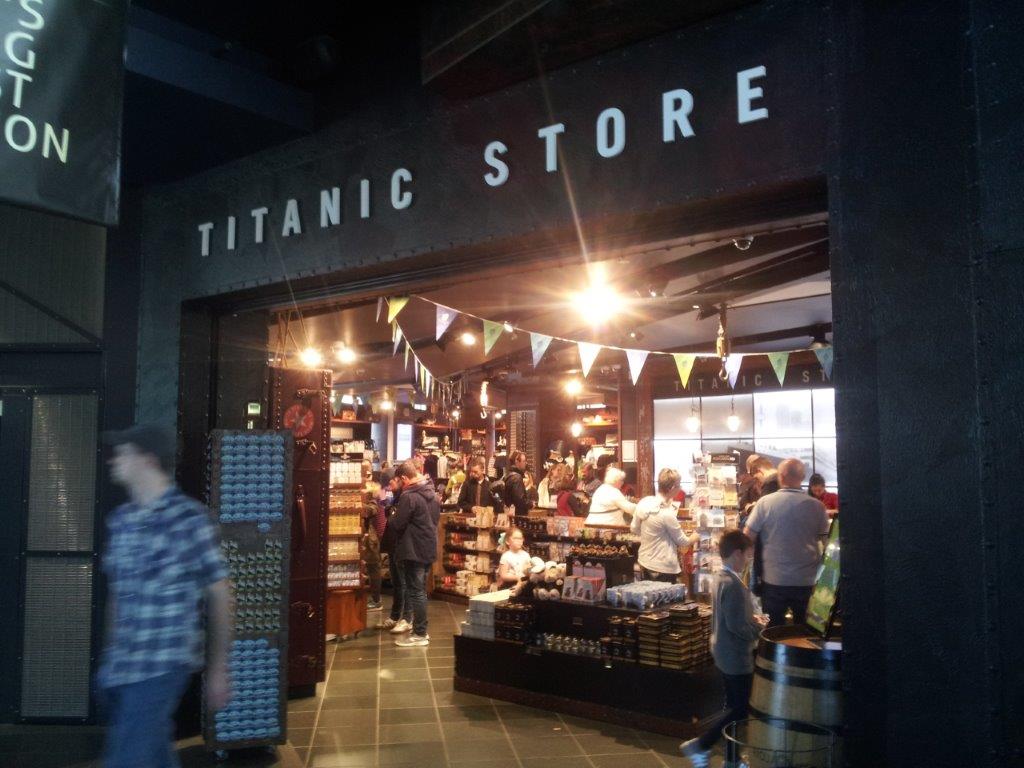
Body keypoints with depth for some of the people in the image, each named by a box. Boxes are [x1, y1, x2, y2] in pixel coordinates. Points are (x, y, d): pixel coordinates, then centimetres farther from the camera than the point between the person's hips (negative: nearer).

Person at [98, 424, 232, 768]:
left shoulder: (189, 519, -11)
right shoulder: (120, 520, 8)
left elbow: (219, 596, -6)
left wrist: (218, 670, -4)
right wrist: (109, 658, 20)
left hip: (163, 665, -6)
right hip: (119, 668, 6)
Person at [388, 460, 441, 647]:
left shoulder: (409, 496, -19)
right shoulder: (432, 494, 9)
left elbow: (397, 524, -18)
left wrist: (391, 519, 2)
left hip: (413, 551, -9)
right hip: (429, 548, 9)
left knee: (415, 592, -2)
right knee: (421, 591, 16)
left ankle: (420, 635, 3)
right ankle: (422, 630, 23)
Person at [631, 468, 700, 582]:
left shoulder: (643, 503, -5)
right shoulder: (667, 514, -25)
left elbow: (634, 529, 9)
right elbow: (683, 541, -9)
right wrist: (695, 538, 11)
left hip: (644, 562, 7)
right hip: (663, 568, -7)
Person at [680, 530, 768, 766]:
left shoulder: (721, 577, 6)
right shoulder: (733, 584, -25)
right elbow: (737, 626, -26)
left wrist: (752, 620, 8)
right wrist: (760, 629, -11)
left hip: (724, 653, 10)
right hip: (736, 657, -10)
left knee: (734, 706, 18)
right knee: (741, 709, 1)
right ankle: (700, 745, 3)